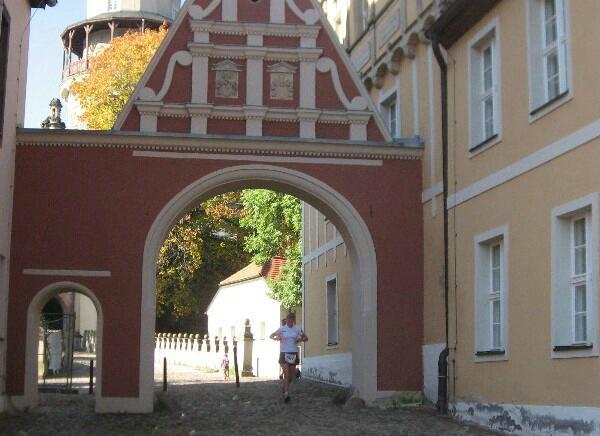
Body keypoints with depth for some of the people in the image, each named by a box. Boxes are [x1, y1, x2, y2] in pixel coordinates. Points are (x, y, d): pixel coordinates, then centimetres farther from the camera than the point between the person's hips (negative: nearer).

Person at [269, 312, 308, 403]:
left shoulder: (297, 329, 4)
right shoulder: (282, 329, 0)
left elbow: (306, 338, 14)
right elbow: (271, 336, 9)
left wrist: (300, 339, -7)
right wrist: (276, 338, -12)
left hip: (293, 354, 3)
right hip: (284, 353, -2)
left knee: (292, 376, 9)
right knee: (286, 374, -14)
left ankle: (285, 386, 39)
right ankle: (286, 394, -13)